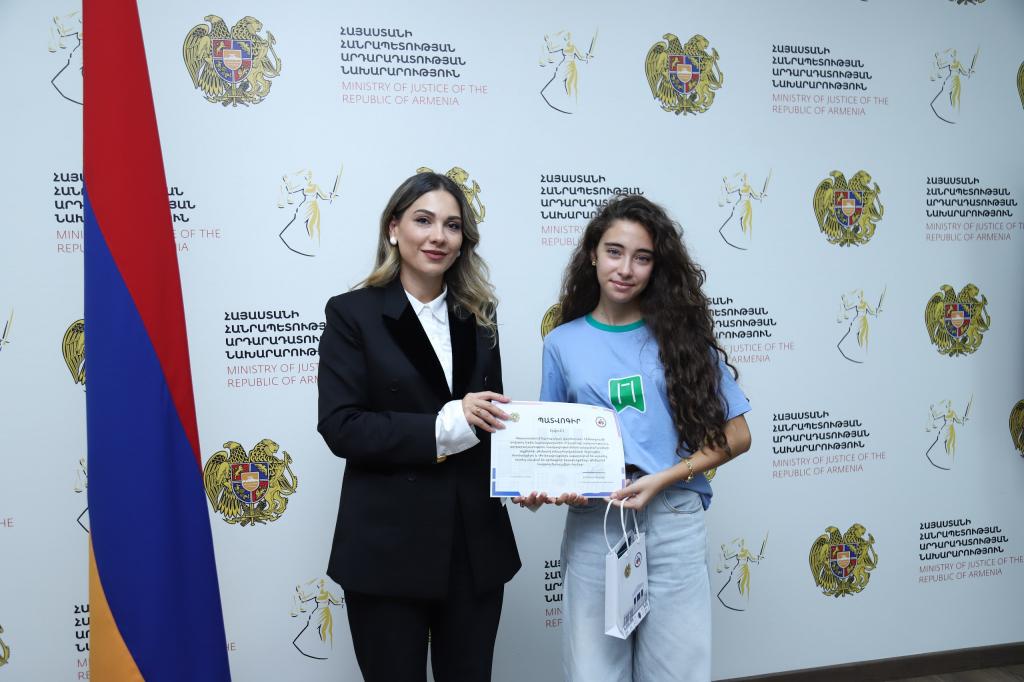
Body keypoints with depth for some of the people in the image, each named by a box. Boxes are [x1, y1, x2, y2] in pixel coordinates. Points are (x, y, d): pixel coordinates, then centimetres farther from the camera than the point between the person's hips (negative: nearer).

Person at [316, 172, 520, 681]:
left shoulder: (478, 314, 10)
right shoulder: (353, 314, -4)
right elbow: (340, 427, -13)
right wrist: (444, 426, -21)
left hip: (476, 543, 4)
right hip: (388, 548, -4)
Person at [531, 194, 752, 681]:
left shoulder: (681, 334, 3)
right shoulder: (563, 343, 5)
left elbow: (736, 435, 1)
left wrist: (662, 479, -11)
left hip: (674, 525, 0)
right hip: (592, 527, 1)